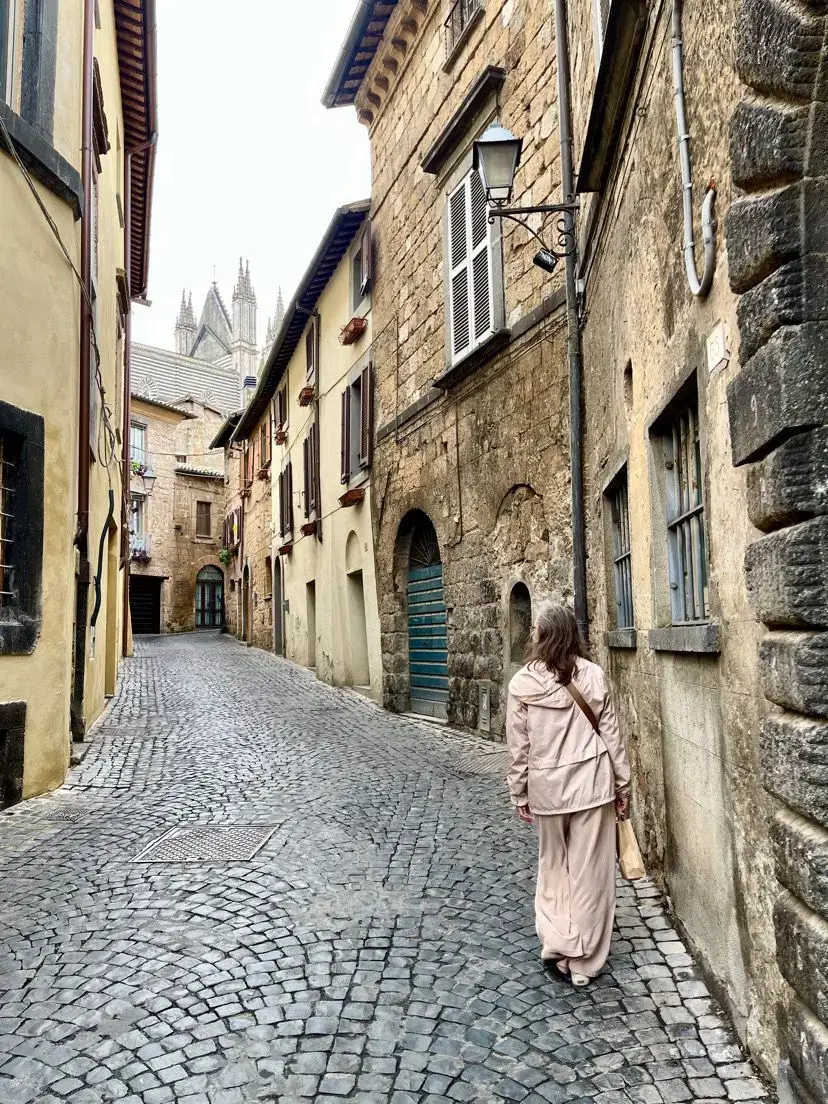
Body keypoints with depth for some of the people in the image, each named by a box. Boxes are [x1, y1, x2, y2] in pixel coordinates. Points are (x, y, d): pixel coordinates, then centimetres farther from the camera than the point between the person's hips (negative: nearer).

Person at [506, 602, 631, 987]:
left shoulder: (522, 683, -8)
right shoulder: (593, 675, -6)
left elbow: (519, 745, -4)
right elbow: (611, 733, -2)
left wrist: (519, 794, 8)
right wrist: (623, 785, 9)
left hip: (547, 786, 0)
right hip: (592, 782, 1)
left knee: (553, 865, 19)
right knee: (589, 870, 10)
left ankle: (555, 944, 17)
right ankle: (583, 962, 19)